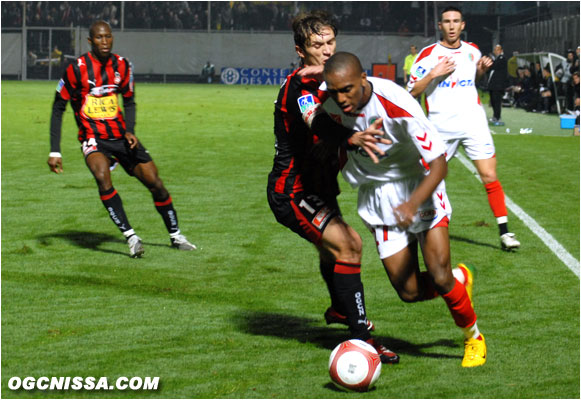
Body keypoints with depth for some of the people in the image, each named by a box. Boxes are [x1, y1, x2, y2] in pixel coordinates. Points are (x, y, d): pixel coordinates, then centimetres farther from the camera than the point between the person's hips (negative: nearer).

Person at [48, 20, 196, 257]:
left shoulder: (122, 66, 1)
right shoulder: (77, 69, -12)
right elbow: (58, 108, -5)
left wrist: (130, 131, -3)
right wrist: (54, 152, -9)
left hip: (121, 137, 4)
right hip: (93, 138, -4)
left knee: (155, 182, 0)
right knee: (102, 176, -33)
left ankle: (175, 236, 20)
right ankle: (130, 236, -31)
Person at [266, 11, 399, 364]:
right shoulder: (300, 86, -25)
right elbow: (317, 123, -47)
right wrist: (351, 138, -66)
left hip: (317, 186, 10)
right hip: (292, 191, -10)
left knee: (338, 246, 31)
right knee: (345, 246, -26)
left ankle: (340, 310, 59)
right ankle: (360, 337, -27)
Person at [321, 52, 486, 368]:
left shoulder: (398, 105, -30)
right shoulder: (327, 103, -17)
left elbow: (438, 164, -27)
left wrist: (413, 203, -39)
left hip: (418, 184, -4)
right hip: (376, 196, 4)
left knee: (439, 276, -14)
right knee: (409, 292, -3)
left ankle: (473, 338, 14)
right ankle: (461, 279, 30)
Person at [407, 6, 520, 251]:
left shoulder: (472, 51, 8)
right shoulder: (428, 55, -3)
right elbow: (411, 92, -5)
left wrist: (482, 70, 5)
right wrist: (433, 75, -17)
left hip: (473, 123, 2)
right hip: (441, 127, -2)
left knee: (490, 177, -8)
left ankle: (504, 232, -6)